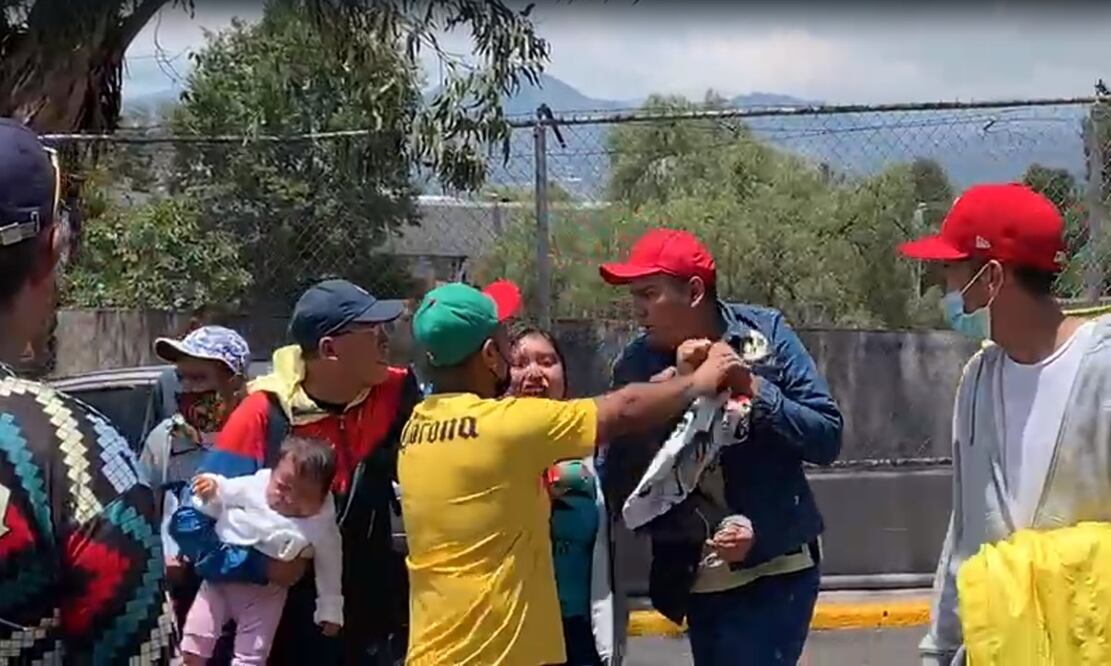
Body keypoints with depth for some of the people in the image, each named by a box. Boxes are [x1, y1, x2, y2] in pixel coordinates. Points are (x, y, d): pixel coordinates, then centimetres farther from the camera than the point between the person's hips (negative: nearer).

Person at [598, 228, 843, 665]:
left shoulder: (764, 333, -7)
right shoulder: (636, 367, -3)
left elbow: (827, 438, -9)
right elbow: (620, 495, -3)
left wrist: (755, 390, -20)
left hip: (776, 570, -3)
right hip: (696, 580, 3)